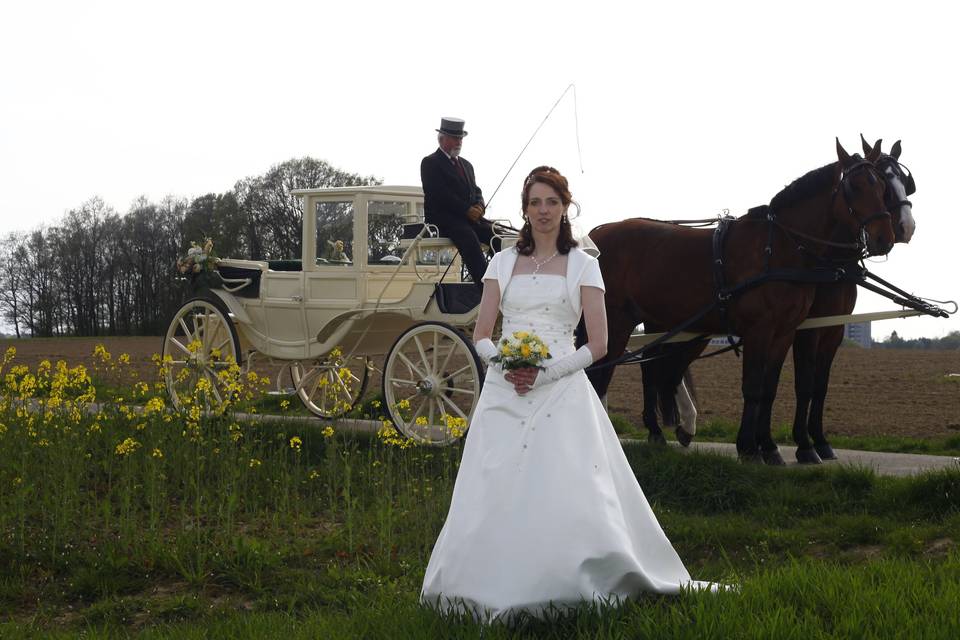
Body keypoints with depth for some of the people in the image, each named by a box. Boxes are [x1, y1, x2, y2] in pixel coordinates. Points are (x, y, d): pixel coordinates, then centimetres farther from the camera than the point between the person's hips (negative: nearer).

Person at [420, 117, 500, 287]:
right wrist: (467, 210, -17)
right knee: (468, 235, -35)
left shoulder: (466, 165, 26)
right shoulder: (430, 163, 1)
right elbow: (440, 194, -11)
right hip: (442, 218, -7)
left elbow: (476, 191, 22)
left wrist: (479, 206, -3)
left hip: (470, 216, 7)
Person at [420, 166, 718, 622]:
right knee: (494, 494, -4)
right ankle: (498, 590, 7)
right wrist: (508, 365, -12)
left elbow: (598, 345, 1)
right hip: (505, 392, 2)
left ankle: (571, 584, -1)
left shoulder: (583, 265, 6)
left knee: (566, 494, -13)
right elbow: (481, 336, 9)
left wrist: (546, 373, -12)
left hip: (561, 392, -2)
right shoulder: (503, 263, 13)